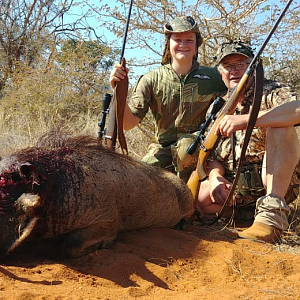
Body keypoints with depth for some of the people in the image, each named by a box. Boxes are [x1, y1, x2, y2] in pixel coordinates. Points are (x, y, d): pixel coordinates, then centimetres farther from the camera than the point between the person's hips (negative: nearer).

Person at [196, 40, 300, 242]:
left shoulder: (270, 92, 0)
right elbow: (214, 156, 13)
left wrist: (246, 120, -35)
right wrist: (216, 177, -11)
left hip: (279, 180, -3)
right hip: (235, 186, 4)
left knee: (280, 124, -30)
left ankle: (272, 212, -35)